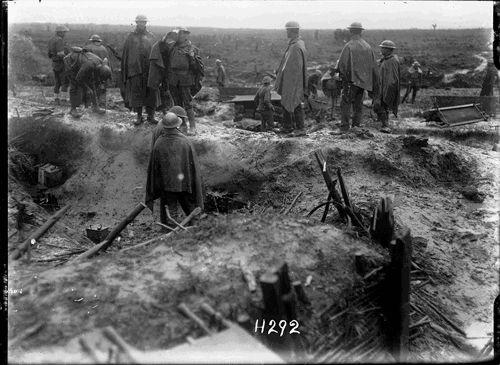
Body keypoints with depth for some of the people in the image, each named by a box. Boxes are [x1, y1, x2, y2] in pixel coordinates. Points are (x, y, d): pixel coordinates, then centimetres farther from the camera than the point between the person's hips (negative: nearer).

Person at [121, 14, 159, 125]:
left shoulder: (151, 37, 10)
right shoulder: (131, 37, 9)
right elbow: (125, 55, 10)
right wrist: (125, 72, 3)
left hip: (149, 69, 0)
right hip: (135, 69, 0)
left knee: (151, 92, 2)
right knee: (136, 93, 1)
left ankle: (151, 115, 11)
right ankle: (139, 116, 9)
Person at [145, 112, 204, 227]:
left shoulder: (158, 144, -12)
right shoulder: (186, 142, -13)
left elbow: (152, 168, -4)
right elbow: (194, 166, -8)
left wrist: (152, 192, 9)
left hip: (166, 185, -1)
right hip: (185, 184, 1)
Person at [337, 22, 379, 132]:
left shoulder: (348, 46, -13)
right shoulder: (367, 47, 4)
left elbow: (342, 64, -16)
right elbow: (374, 66, 8)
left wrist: (341, 75, 0)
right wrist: (374, 85, 14)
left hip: (351, 79, -5)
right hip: (363, 80, 5)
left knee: (346, 103, -1)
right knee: (358, 104, 13)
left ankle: (345, 126, -6)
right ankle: (356, 126, 16)